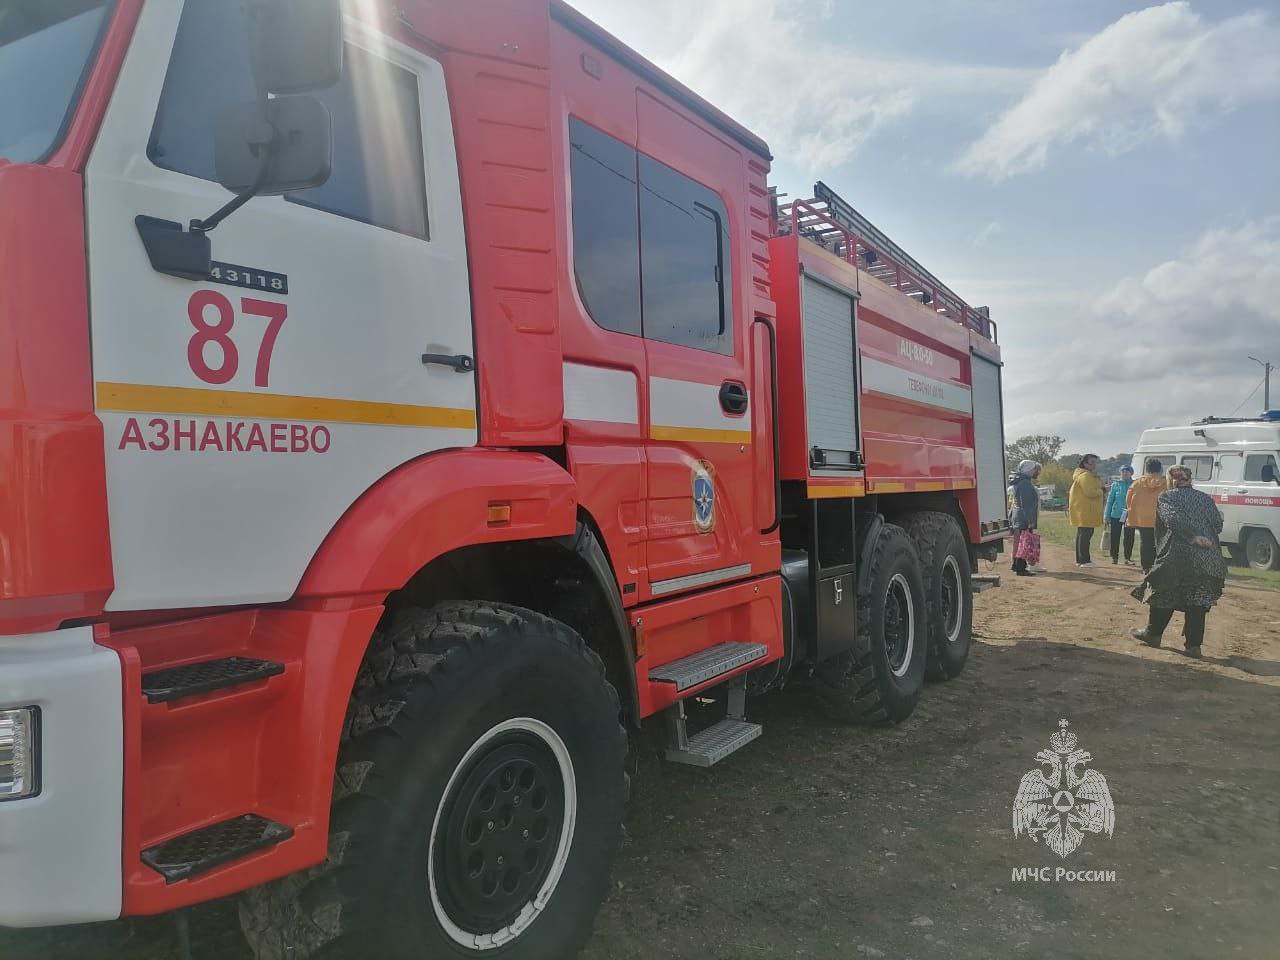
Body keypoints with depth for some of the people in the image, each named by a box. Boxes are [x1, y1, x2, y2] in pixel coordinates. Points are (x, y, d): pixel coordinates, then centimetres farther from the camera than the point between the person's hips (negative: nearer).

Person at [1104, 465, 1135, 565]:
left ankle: (1127, 558, 12)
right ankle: (1114, 557, 13)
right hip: (1116, 515, 0)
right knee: (1115, 537, 2)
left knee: (1129, 538, 3)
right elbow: (1110, 500, 7)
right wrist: (1107, 516, 3)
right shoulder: (1115, 485, 4)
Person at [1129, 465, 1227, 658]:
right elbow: (1218, 525, 7)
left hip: (1177, 557, -3)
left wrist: (1194, 536, -15)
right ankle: (1194, 645, 5)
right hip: (1208, 560, 3)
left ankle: (1152, 634, 23)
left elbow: (1173, 519, -14)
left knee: (1163, 595, 12)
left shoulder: (1166, 498, 3)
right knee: (1197, 602, 7)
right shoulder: (1206, 499, 14)